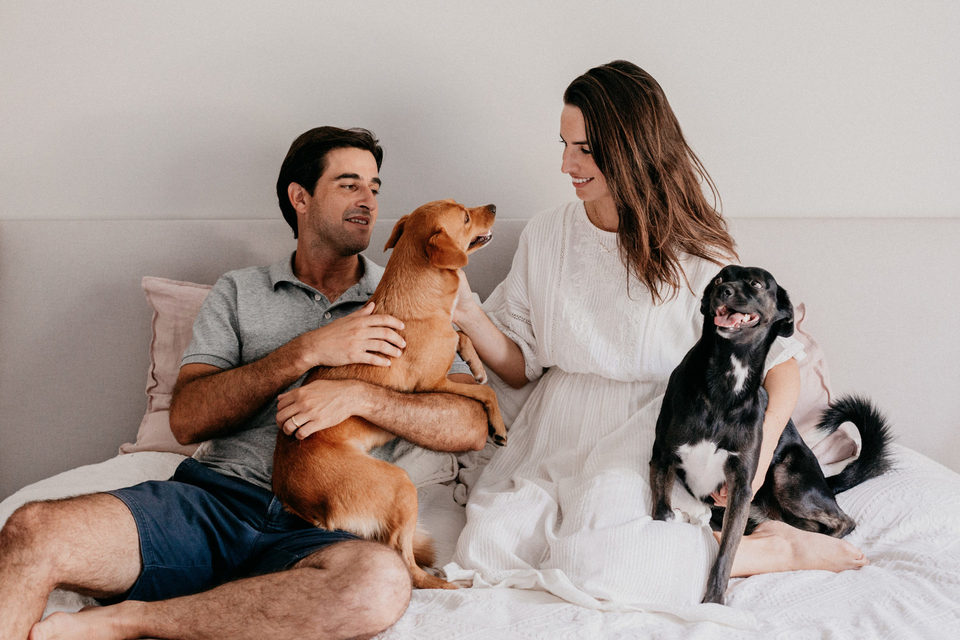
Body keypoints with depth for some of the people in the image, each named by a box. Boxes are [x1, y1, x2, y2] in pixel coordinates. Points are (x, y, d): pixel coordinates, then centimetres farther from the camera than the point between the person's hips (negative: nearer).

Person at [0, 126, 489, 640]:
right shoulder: (238, 293, 18)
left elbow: (471, 426, 4)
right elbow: (186, 419, 3)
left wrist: (359, 395, -11)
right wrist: (306, 352, -7)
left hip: (314, 531, 0)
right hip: (211, 497, 0)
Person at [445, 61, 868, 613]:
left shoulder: (695, 256, -5)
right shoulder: (544, 237, 6)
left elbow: (781, 359, -3)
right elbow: (520, 366, 9)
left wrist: (762, 445, -21)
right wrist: (469, 314, -11)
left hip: (648, 438, -4)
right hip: (555, 438, 4)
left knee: (596, 566, -31)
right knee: (491, 542, -25)